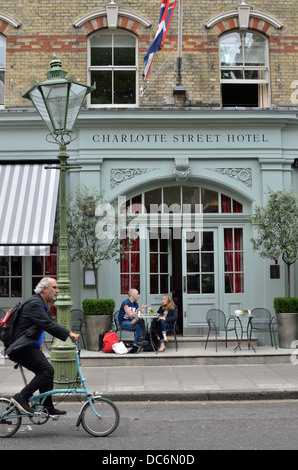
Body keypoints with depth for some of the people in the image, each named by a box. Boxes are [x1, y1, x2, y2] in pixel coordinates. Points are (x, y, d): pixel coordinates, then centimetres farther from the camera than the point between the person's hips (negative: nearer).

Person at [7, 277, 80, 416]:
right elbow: (48, 325, -25)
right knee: (47, 371, -18)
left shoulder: (42, 304, 18)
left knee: (46, 373, 12)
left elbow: (51, 323, 22)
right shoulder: (34, 303, -17)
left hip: (30, 347, 11)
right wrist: (69, 334, -24)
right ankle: (21, 397, -13)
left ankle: (49, 408, 20)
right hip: (22, 348, -11)